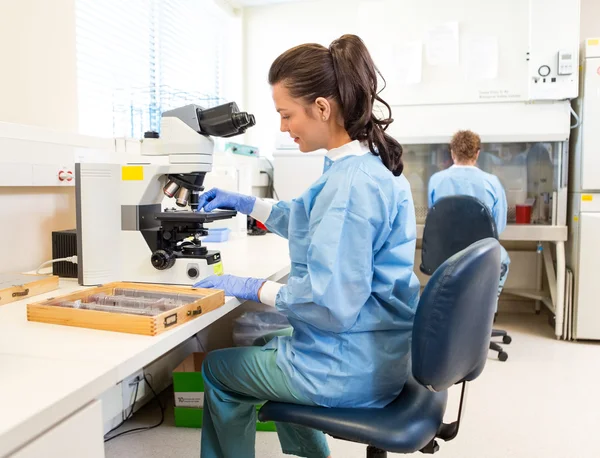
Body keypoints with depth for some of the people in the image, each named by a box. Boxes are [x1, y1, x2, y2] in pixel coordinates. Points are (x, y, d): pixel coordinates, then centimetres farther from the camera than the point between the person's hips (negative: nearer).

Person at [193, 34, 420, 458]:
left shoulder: (351, 181, -28)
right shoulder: (372, 164, 4)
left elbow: (332, 303, -30)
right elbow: (326, 228, 19)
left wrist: (252, 288, -18)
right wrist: (246, 204, 15)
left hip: (352, 367, -9)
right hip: (375, 349, 9)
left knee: (219, 366, 13)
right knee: (269, 340, 35)